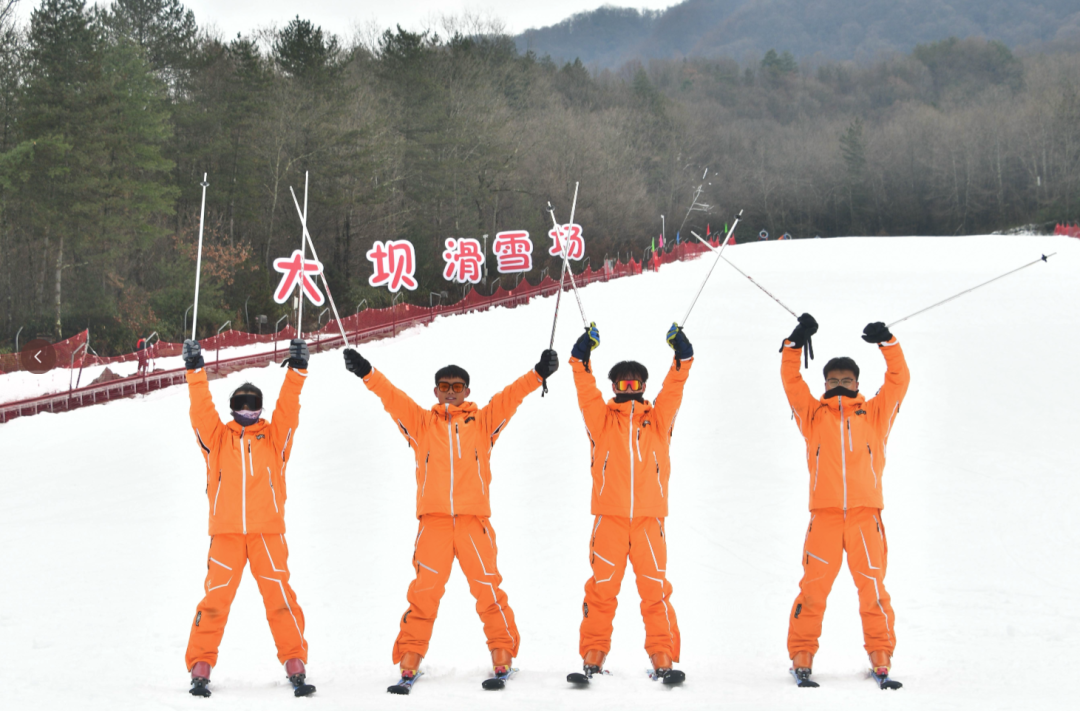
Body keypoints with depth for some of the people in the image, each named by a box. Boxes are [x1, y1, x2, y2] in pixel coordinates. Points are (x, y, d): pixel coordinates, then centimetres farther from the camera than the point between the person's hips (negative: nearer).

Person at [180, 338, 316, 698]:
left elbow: (288, 408, 0)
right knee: (215, 599, -4)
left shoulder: (274, 437, 13)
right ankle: (200, 668, 2)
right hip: (225, 533, 0)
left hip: (267, 532, 0)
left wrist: (297, 370, -12)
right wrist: (195, 370, -13)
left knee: (280, 597, -5)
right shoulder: (217, 437, 12)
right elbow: (201, 409, -1)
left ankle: (295, 667, -2)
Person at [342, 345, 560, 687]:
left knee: (488, 588, -2)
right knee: (424, 591, -4)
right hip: (433, 520, 0)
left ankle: (503, 655, 8)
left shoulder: (482, 421, 14)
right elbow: (392, 397, 5)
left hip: (474, 520, 0)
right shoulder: (421, 422, 15)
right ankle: (409, 659, 2)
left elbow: (510, 397, 2)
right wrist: (367, 374, -9)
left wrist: (538, 374, -11)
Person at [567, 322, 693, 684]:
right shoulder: (601, 419, 13)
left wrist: (680, 352, -5)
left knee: (655, 588, -4)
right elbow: (585, 389, 1)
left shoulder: (658, 419, 15)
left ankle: (663, 659, -2)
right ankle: (593, 658, 3)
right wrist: (583, 355, -10)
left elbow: (674, 387, 5)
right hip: (608, 516, 0)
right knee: (601, 588, -2)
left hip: (649, 517, 0)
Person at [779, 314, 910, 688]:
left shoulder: (875, 414, 16)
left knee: (873, 587, -2)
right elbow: (791, 381, 8)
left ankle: (881, 659, 7)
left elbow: (899, 380, 8)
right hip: (823, 514, 0)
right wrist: (795, 343, -4)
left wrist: (888, 344, -4)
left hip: (866, 513, 0)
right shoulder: (814, 415, 16)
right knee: (813, 588, -4)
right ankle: (801, 658, 3)